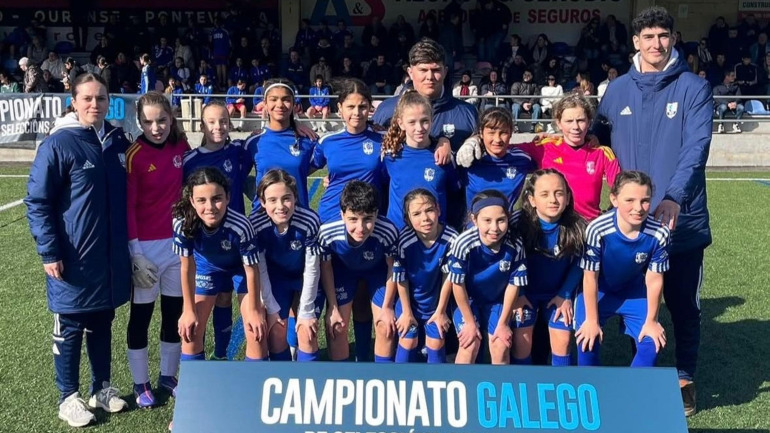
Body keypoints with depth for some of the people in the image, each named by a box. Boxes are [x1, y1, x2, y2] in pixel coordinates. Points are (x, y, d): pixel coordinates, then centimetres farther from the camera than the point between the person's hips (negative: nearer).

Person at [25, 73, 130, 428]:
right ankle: (68, 397, 22)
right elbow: (36, 202, -10)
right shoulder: (58, 144, -12)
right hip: (73, 258, -5)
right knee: (70, 329, 8)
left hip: (112, 255, 5)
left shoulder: (119, 141, 5)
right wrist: (49, 252, -14)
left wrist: (129, 241, 15)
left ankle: (102, 387, 31)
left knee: (102, 324, 17)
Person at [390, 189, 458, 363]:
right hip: (409, 300, -1)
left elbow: (448, 276, -13)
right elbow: (401, 278, -16)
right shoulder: (404, 240, -32)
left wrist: (441, 311, -3)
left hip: (436, 300, 1)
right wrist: (406, 312, -5)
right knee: (408, 342, 9)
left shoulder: (451, 238, -28)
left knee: (436, 344, 9)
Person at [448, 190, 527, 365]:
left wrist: (503, 323, -7)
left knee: (501, 347, -4)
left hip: (497, 300, 2)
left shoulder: (515, 246, -28)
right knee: (470, 345, -11)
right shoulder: (464, 244, -35)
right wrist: (470, 322, -13)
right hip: (467, 299, -2)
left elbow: (514, 285, -14)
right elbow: (458, 284, -22)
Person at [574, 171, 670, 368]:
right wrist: (592, 320, -13)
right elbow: (590, 278, -22)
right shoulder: (597, 230, -35)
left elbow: (654, 280, -14)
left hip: (634, 292, 2)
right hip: (597, 292, -2)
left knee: (651, 343, -8)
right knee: (587, 341, -14)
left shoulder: (659, 233, -28)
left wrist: (651, 321, -4)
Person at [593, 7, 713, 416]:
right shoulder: (617, 90, 6)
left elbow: (696, 147, -15)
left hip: (683, 219, -2)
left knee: (683, 302, 10)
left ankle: (685, 377, 28)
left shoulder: (693, 88, -3)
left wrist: (674, 197, -28)